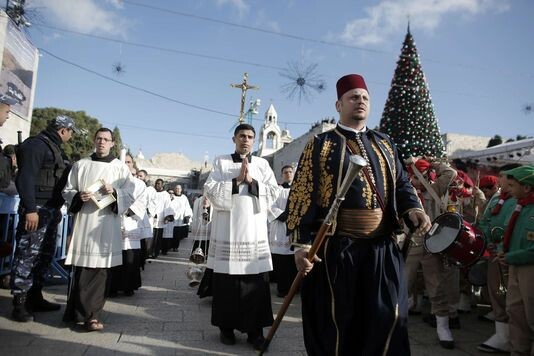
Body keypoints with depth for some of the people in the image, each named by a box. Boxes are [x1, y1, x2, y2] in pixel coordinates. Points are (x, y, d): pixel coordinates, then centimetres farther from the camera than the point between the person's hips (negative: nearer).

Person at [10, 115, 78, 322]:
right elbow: (25, 178, -17)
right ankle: (19, 303, 2)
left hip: (51, 210, 10)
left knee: (45, 255, 12)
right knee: (27, 255, -5)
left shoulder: (56, 149, 19)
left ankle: (35, 297, 21)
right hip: (36, 209, -10)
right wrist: (30, 209, -22)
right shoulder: (37, 144, -9)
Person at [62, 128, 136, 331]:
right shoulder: (81, 165, 11)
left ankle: (90, 314, 5)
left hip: (107, 224, 0)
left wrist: (114, 192, -15)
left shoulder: (121, 168, 8)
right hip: (83, 222, 1)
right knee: (81, 267, 1)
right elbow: (67, 191, 11)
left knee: (101, 269, -2)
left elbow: (130, 195, 4)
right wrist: (78, 196, -10)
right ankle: (75, 311, 14)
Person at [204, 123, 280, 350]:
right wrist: (237, 181, -10)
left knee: (256, 281, -1)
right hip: (227, 229, -1)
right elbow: (210, 190, -3)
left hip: (254, 230, 1)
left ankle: (255, 330, 10)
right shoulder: (221, 162, 9)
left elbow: (273, 192, 3)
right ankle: (226, 327, 18)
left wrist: (251, 181, -8)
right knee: (226, 280, 3)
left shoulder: (262, 164, 12)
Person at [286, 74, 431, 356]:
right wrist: (302, 243, -12)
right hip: (336, 246, -3)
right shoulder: (320, 145, 2)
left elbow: (401, 184, 19)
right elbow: (301, 195, -3)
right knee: (335, 321, 7)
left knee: (387, 317, 5)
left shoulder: (384, 144, 16)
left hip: (381, 247, 4)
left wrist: (413, 209, -4)